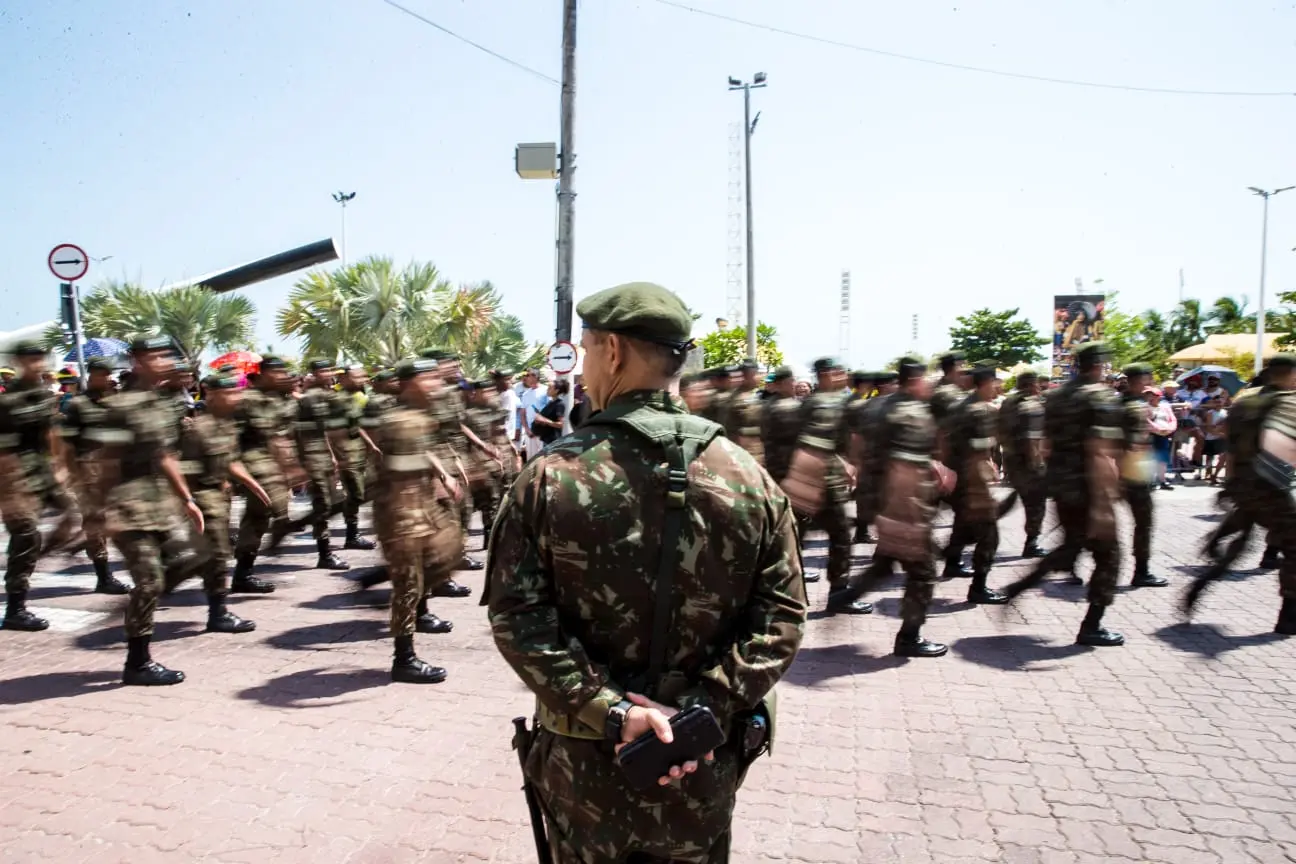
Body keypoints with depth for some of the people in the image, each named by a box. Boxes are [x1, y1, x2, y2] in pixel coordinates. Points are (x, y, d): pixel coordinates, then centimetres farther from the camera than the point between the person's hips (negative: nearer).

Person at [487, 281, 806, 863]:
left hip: (582, 755, -1)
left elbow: (517, 617, -16)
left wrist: (607, 710, -17)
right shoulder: (749, 478, -8)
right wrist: (703, 711, -14)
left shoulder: (550, 475, -12)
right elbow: (781, 616, -11)